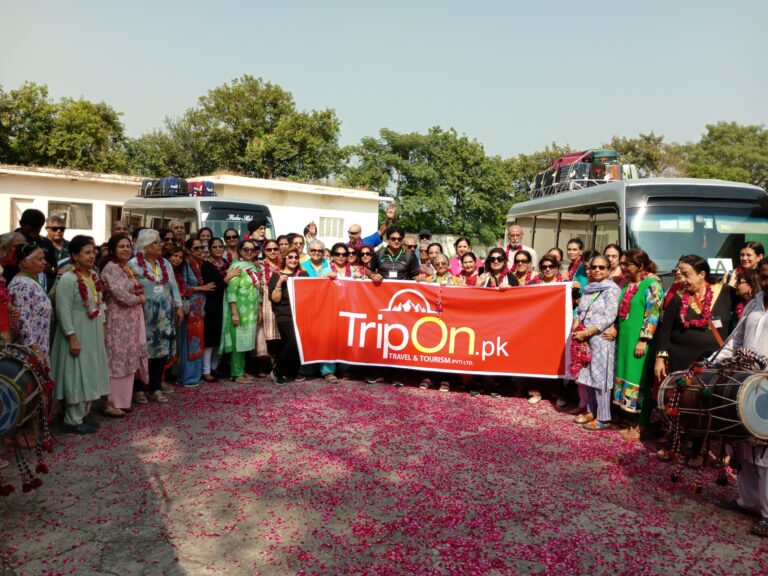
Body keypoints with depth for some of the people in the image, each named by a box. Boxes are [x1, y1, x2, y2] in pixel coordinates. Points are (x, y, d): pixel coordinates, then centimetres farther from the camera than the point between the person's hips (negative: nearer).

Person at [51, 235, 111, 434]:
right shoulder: (68, 279, -17)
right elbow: (64, 312, -20)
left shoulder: (94, 275, 8)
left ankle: (83, 415, 27)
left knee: (89, 375, 15)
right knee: (77, 377, -1)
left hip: (93, 334, 8)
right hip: (78, 335, -8)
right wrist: (72, 338, -22)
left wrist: (102, 328, 12)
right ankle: (73, 421, 11)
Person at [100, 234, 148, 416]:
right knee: (117, 362, -4)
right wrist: (140, 299, -6)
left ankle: (122, 400, 21)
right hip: (118, 322, -9)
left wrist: (139, 299, -3)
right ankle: (111, 404, 5)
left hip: (131, 321, 9)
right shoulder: (111, 268, -12)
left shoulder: (127, 268, 15)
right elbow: (121, 295, -21)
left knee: (128, 361, 12)